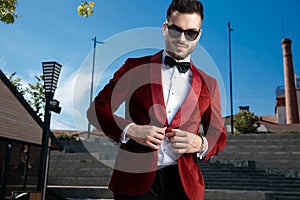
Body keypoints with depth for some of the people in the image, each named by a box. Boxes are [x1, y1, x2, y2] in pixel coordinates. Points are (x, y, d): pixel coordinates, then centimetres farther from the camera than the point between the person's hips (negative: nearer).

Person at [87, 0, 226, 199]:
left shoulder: (208, 84, 10)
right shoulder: (135, 67, 4)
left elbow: (219, 136, 14)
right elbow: (97, 109, 2)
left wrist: (200, 144, -8)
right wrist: (130, 129, -14)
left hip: (184, 184, 2)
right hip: (135, 179, -2)